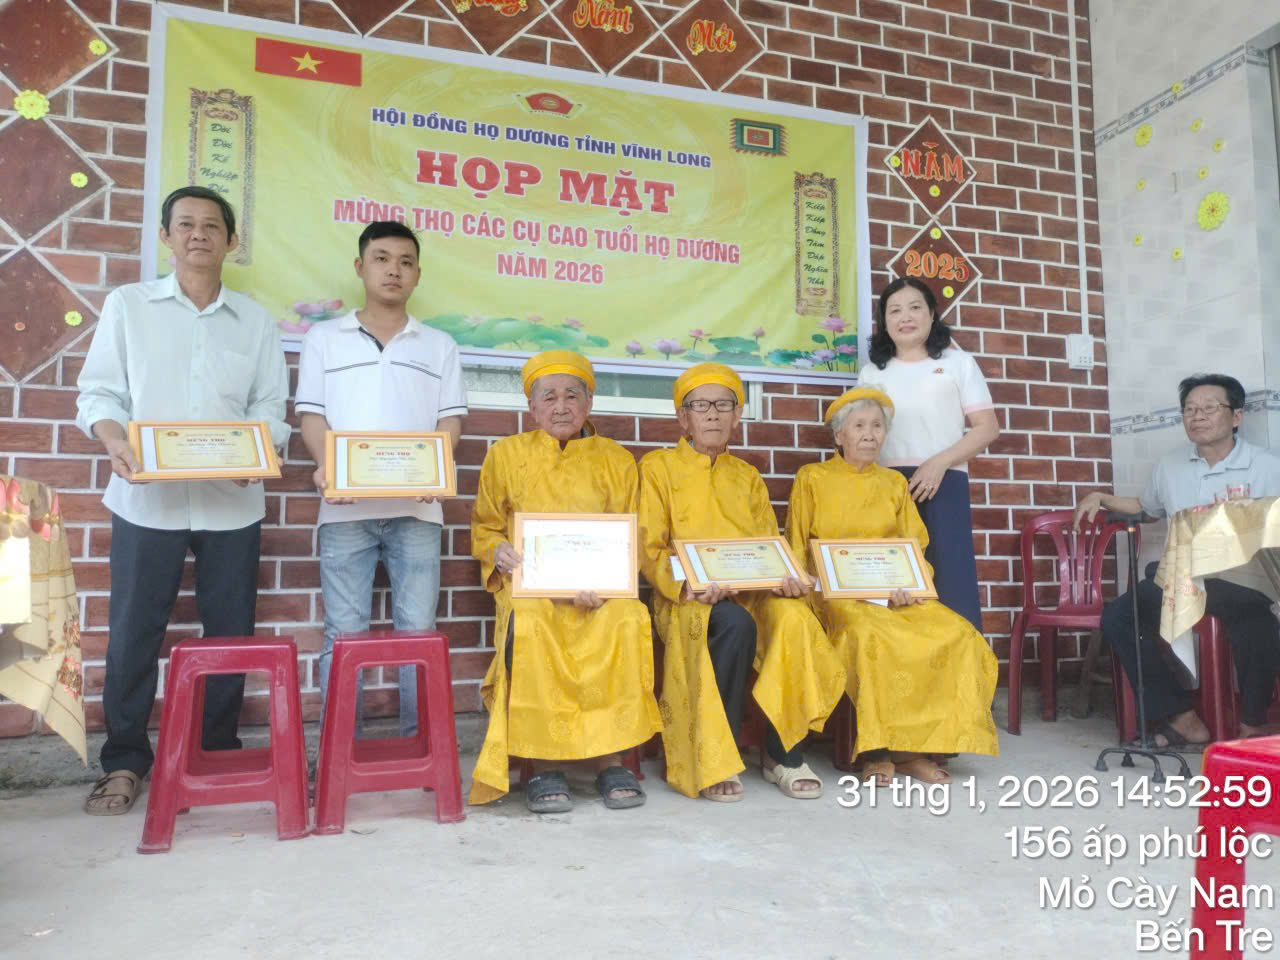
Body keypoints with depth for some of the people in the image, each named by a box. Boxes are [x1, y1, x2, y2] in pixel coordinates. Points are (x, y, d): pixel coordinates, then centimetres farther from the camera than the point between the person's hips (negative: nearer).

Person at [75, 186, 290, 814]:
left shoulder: (256, 321, 11)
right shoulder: (128, 304, 8)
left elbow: (270, 408, 6)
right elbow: (98, 392, 4)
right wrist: (115, 441, -17)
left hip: (232, 503, 1)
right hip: (146, 499, -1)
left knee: (230, 634, 6)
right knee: (132, 634, 3)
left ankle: (218, 755, 22)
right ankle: (123, 762, 18)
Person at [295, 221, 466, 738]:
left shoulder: (439, 346, 15)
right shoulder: (324, 337, 13)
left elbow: (451, 418, 9)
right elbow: (311, 413, 7)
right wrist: (325, 465, -13)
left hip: (416, 507, 1)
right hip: (345, 507, 0)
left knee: (417, 630, 1)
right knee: (344, 633, 1)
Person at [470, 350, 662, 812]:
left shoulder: (615, 460, 14)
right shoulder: (506, 454, 15)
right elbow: (483, 528, 17)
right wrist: (498, 551, -8)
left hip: (601, 589, 1)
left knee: (628, 620, -32)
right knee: (531, 625, -35)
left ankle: (608, 758, -19)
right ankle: (545, 764, -22)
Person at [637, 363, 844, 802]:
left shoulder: (748, 477, 23)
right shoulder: (658, 467, 10)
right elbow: (649, 550, 0)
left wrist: (786, 578, -11)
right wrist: (687, 584, -20)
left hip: (752, 592, 4)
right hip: (687, 601, -3)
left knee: (793, 614, -30)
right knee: (735, 624, -36)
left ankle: (783, 754, -16)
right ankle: (713, 761, -21)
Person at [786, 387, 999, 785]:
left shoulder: (894, 483, 20)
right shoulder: (812, 479, 10)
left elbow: (915, 549, 14)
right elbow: (796, 551, 7)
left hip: (894, 596, 4)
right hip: (834, 595, -3)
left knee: (957, 633, -23)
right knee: (869, 633, -37)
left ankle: (914, 746, -16)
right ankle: (876, 749, -24)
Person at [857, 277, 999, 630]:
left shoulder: (957, 362, 11)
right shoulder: (871, 372, 18)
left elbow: (988, 427, 4)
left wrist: (940, 462, -9)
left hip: (943, 482, -2)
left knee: (952, 582, -8)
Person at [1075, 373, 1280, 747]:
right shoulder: (1169, 466, 12)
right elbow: (1147, 509, 31)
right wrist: (1101, 498, 17)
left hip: (1243, 579, -4)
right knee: (1116, 616, -16)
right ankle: (1183, 719, -9)